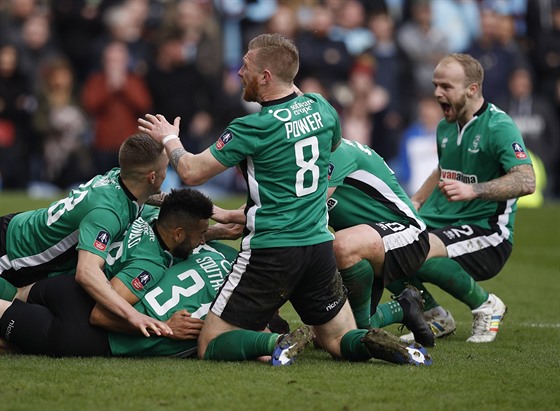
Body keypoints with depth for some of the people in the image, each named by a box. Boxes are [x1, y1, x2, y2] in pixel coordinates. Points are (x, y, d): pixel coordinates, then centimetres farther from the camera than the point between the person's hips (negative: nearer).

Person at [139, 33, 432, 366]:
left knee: (211, 345, 4)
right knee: (341, 341, 17)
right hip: (320, 245, 6)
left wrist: (169, 139, 12)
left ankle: (277, 344, -23)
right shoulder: (322, 108, 3)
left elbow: (193, 173, -7)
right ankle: (375, 343, -16)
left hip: (270, 251, -6)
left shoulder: (252, 128, -15)